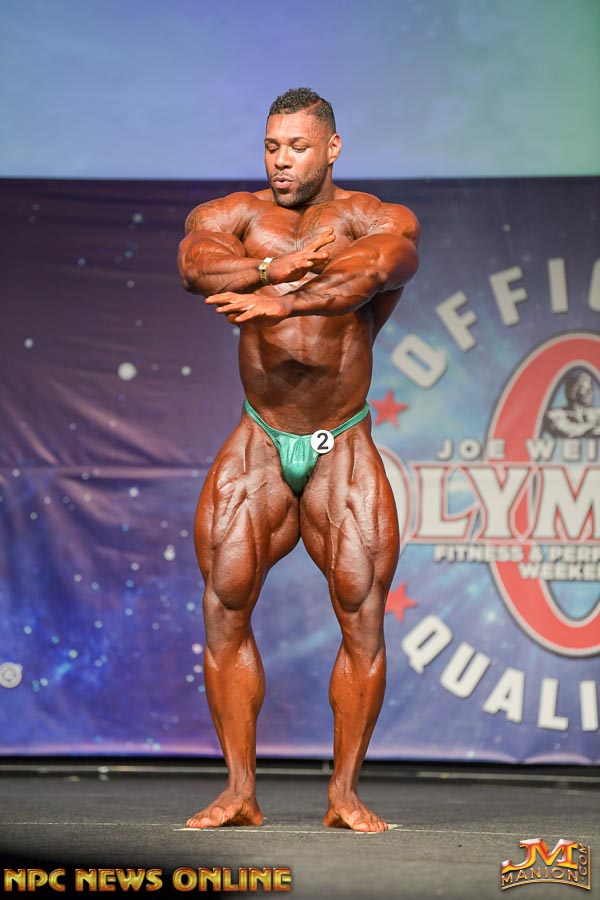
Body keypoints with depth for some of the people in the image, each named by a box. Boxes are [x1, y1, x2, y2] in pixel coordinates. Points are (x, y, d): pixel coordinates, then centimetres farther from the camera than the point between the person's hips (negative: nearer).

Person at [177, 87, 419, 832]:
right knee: (224, 610, -3)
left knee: (363, 619, -6)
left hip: (343, 451, -2)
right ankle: (239, 793, 5)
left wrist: (280, 299, -38)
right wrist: (275, 265, -30)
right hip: (258, 446, 2)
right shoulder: (236, 216, 3)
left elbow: (384, 262, -28)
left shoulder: (372, 218, -4)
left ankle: (345, 796, 5)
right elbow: (194, 262, -18)